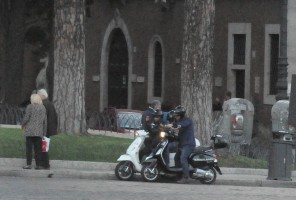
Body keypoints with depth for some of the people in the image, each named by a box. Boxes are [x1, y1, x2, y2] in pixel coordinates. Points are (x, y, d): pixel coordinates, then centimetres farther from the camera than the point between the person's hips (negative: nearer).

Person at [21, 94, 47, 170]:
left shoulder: (30, 107, -6)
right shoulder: (43, 108, 8)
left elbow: (26, 118, -9)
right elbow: (45, 121, 9)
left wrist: (23, 125, 11)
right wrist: (44, 132, 14)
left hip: (30, 131, -4)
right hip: (39, 132, 4)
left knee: (29, 148, 0)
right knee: (38, 149, 7)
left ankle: (29, 164, -2)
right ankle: (38, 164, 4)